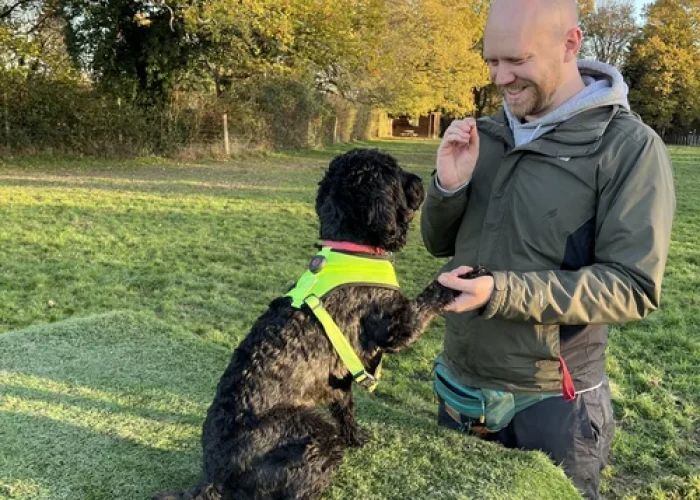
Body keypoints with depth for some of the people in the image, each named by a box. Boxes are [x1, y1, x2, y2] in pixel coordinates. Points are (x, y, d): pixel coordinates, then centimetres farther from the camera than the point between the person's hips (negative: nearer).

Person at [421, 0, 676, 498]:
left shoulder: (630, 147, -15)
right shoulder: (484, 135, 2)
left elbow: (634, 287, -19)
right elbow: (439, 243, 8)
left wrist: (503, 292, -28)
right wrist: (449, 187, -13)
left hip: (551, 401, -5)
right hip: (460, 385, 6)